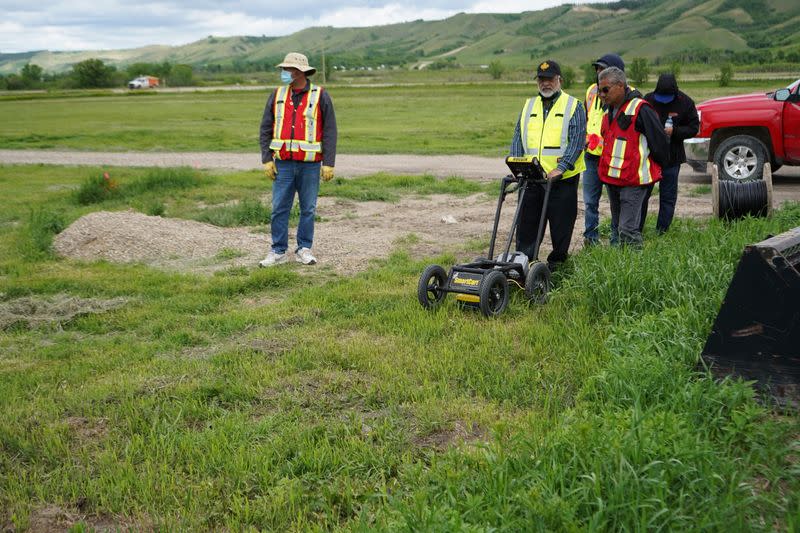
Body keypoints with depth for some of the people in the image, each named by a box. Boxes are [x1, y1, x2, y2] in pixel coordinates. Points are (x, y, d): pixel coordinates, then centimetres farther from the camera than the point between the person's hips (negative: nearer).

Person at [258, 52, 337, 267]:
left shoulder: (320, 96, -1)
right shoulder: (277, 95, 7)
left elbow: (329, 132, -2)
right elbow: (265, 129, 8)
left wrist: (329, 164, -7)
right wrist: (266, 160, 0)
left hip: (310, 164, -2)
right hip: (283, 163, 2)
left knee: (308, 209, 5)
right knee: (279, 208, 1)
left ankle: (304, 249, 16)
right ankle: (278, 251, 9)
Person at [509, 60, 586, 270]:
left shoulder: (573, 106, 0)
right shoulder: (529, 106, 14)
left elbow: (577, 141, -9)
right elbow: (518, 138, 10)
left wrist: (560, 168, -20)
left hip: (562, 178, -4)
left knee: (561, 223, 4)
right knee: (527, 221, 6)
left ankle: (557, 262, 17)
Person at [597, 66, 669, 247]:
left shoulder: (640, 109, -14)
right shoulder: (609, 110, 14)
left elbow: (659, 141, -12)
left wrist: (654, 168, -1)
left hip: (633, 180, -9)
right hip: (612, 178, 9)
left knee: (628, 229, -12)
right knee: (617, 226, 17)